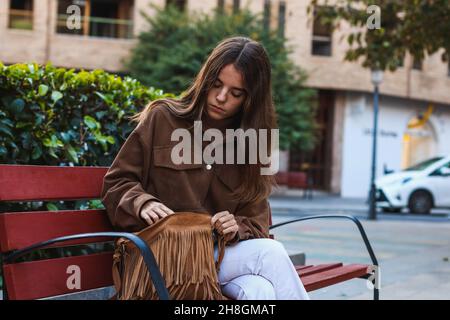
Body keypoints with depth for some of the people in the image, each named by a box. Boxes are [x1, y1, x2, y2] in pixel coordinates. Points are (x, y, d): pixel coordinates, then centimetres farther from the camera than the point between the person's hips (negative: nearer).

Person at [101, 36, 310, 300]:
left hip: (224, 250, 3)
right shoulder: (163, 118, 2)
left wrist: (237, 229, -16)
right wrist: (143, 204, -17)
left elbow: (256, 221, 7)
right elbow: (117, 182, 4)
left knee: (261, 292, -33)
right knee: (271, 254, -27)